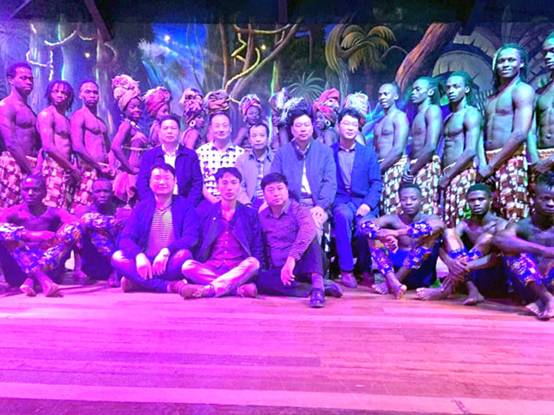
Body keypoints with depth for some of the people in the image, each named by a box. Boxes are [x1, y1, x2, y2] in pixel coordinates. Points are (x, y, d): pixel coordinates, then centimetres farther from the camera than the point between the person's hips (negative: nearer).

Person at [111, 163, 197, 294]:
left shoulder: (185, 206, 1)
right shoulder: (141, 207, 9)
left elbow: (190, 238, -12)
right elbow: (126, 238, -2)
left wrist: (166, 251, -30)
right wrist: (139, 256, -23)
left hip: (171, 263, -3)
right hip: (145, 262, 3)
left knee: (184, 254, -33)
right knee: (117, 257, -23)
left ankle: (138, 282, -21)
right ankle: (169, 285, -30)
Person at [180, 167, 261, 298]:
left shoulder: (251, 214, 10)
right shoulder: (205, 211, 12)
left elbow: (257, 250, 9)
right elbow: (196, 245, 11)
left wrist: (252, 271, -11)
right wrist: (199, 270, -7)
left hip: (239, 270, -1)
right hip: (210, 268, 1)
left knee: (253, 263, -33)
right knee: (188, 265, -29)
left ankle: (207, 289, -39)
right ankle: (241, 289, -33)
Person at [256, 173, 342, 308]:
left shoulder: (298, 210, -12)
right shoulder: (261, 217, 5)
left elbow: (309, 230, -35)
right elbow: (261, 247, 16)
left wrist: (292, 259, -47)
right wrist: (264, 268, 3)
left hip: (302, 265, -4)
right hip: (279, 270, 4)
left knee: (308, 236, -30)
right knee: (257, 279, -29)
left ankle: (317, 284, -42)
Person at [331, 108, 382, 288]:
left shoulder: (368, 152, 13)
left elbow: (376, 183, 5)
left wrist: (367, 204, -12)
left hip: (363, 201, 1)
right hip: (339, 200, -1)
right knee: (344, 215, -36)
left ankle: (365, 269, -4)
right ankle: (346, 270, -24)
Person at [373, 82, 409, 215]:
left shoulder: (399, 116, -3)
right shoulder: (379, 122, 21)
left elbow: (398, 149, -14)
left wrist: (378, 168, -12)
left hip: (395, 168, -8)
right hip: (381, 171, 8)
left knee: (395, 213, -10)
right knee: (383, 213, 7)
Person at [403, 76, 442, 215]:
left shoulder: (433, 110, -4)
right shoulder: (418, 115, 22)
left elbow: (431, 147, -16)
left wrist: (411, 171, -11)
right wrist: (408, 167, 4)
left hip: (426, 168, -8)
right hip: (415, 168, 8)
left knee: (425, 210, -10)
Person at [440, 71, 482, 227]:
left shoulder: (471, 113, -4)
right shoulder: (449, 118, 21)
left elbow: (471, 151, -15)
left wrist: (447, 176, -14)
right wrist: (443, 173, 7)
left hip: (462, 173, -8)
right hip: (449, 175, 8)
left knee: (461, 221, -10)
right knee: (450, 223, 6)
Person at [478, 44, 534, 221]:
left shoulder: (523, 90, -1)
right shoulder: (491, 98, 22)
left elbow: (520, 134, -14)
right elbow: (483, 134, 13)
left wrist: (490, 166, -12)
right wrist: (482, 163, -4)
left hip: (509, 162, -7)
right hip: (488, 163, 7)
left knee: (513, 219, -9)